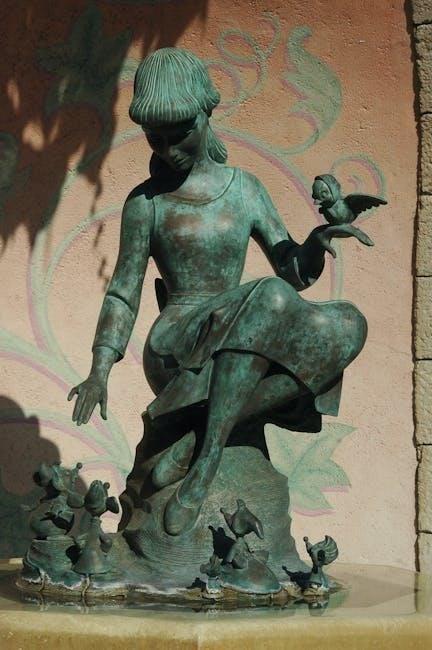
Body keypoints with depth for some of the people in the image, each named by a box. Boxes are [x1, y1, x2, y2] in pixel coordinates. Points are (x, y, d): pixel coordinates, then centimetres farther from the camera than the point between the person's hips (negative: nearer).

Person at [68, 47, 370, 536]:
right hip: (175, 349, -4)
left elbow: (295, 272, 11)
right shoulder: (147, 202, 4)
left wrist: (319, 238, -10)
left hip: (245, 351, 5)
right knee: (269, 299, -34)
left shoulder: (244, 188, 12)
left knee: (346, 325, -24)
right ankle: (210, 451, -35)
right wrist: (99, 370, -9)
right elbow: (123, 295, 4)